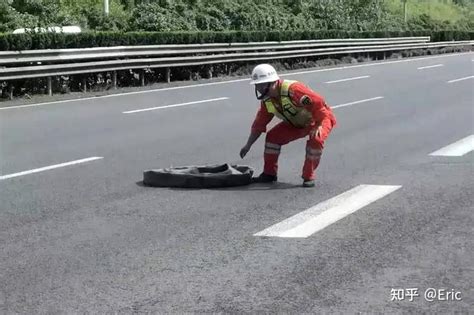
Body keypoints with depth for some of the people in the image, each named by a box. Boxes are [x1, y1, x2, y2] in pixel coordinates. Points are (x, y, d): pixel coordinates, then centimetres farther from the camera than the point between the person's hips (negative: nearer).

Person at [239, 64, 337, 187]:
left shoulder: (292, 89, -36)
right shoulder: (267, 101, -8)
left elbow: (318, 102, -36)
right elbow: (259, 124, 2)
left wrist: (319, 126, -35)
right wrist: (248, 145, 3)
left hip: (319, 119, -7)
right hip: (297, 123, 7)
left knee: (315, 140, -35)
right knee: (272, 136, -5)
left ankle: (309, 176, -18)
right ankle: (269, 173, 7)